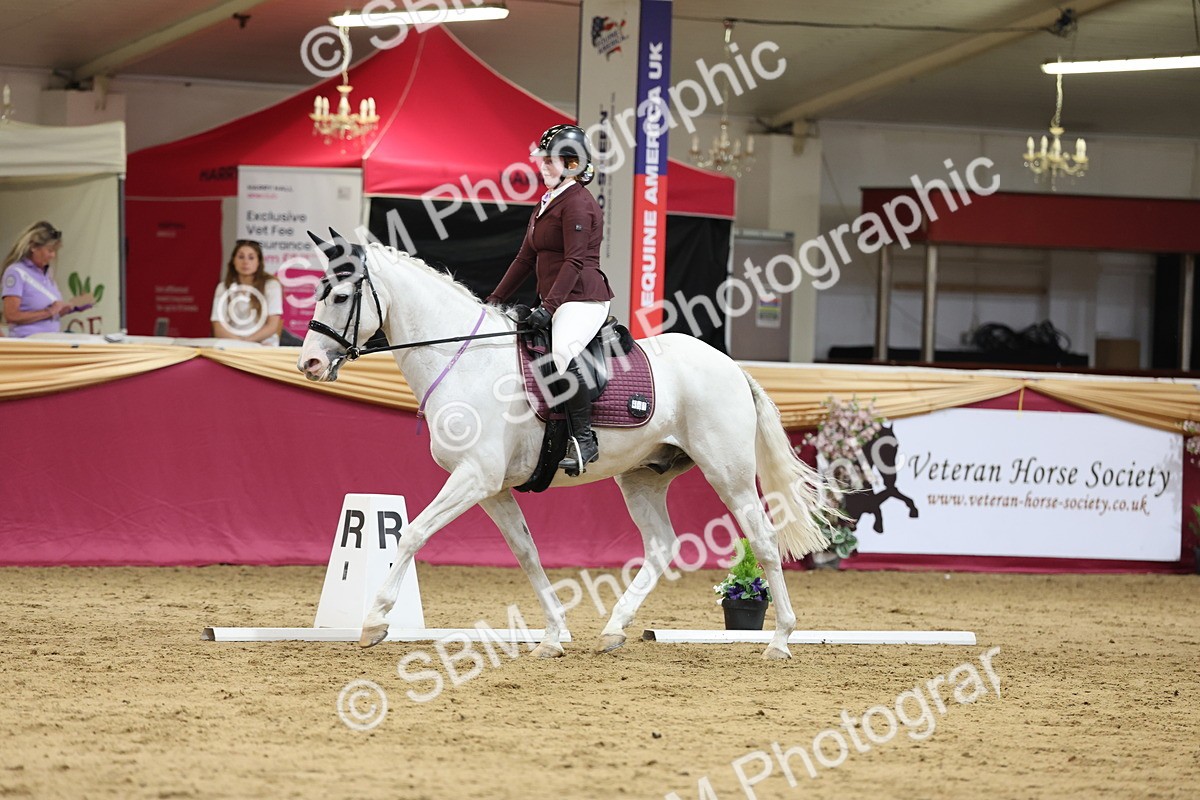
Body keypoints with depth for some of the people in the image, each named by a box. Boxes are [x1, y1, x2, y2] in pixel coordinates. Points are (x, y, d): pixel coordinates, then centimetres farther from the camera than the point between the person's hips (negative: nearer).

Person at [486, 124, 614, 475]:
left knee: (562, 353, -36)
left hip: (582, 299, -12)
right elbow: (526, 258, 23)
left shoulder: (577, 203, -11)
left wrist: (549, 306, -27)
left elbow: (575, 261, -20)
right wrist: (496, 299, 18)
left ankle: (584, 439, -31)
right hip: (553, 300, 12)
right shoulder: (548, 204, 20)